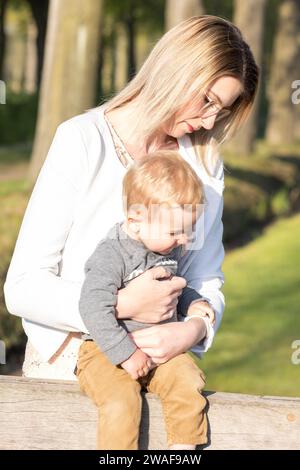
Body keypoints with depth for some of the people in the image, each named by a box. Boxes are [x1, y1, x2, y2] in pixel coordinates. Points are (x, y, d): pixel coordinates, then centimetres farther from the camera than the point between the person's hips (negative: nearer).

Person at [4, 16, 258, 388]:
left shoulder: (205, 163, 10)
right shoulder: (81, 142, -6)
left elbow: (207, 282, 9)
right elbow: (22, 288, -10)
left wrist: (194, 329, -14)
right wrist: (122, 304, -22)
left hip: (158, 357, 4)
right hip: (67, 362, -4)